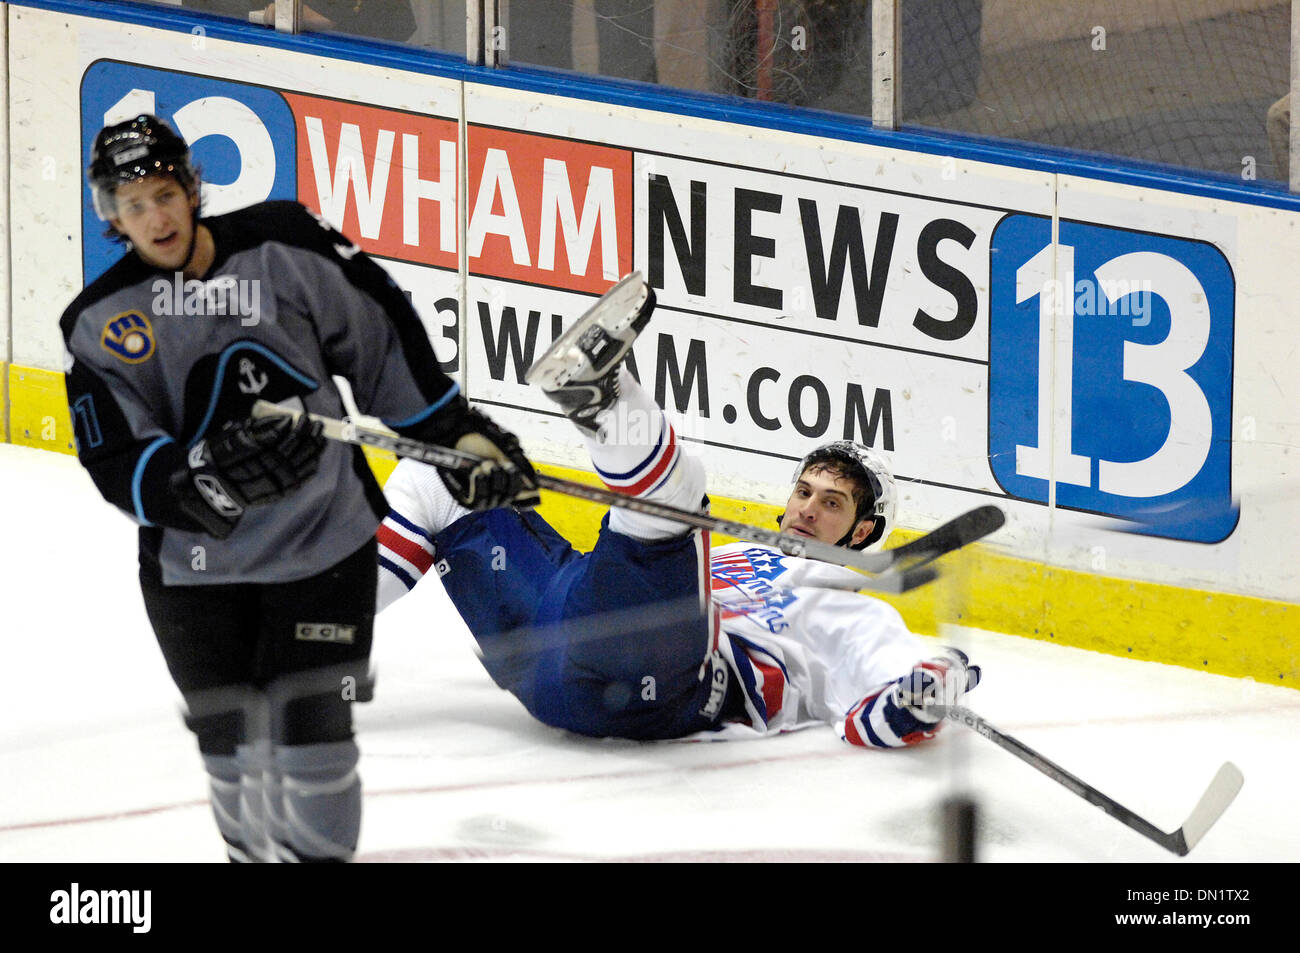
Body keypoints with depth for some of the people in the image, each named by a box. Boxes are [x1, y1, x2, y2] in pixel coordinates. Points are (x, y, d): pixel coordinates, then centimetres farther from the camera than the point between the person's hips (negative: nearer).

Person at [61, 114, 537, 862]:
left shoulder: (284, 247, -8)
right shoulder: (102, 325, -5)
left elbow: (383, 338, 3)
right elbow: (119, 466, -10)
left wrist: (460, 434, 6)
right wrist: (203, 478, -29)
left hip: (324, 540, -1)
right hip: (197, 568, 1)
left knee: (313, 736, -5)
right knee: (236, 749, 5)